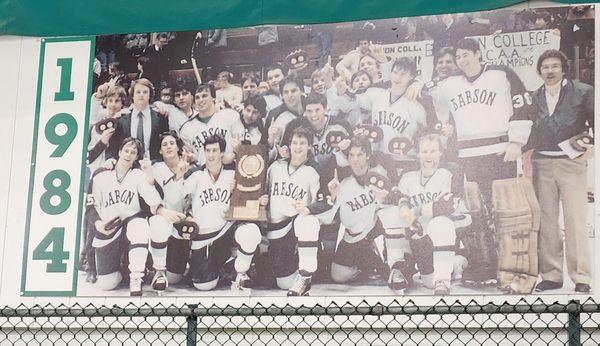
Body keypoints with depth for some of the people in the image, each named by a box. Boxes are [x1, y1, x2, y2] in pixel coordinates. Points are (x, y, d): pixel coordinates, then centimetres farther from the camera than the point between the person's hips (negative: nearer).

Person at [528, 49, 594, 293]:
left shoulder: (582, 92, 3)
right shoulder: (535, 97, 12)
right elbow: (528, 130, 15)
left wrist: (592, 147, -12)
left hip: (572, 162, -3)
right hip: (542, 164, 3)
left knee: (575, 220, -6)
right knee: (546, 221, 4)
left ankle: (581, 278, -2)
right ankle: (551, 275, 11)